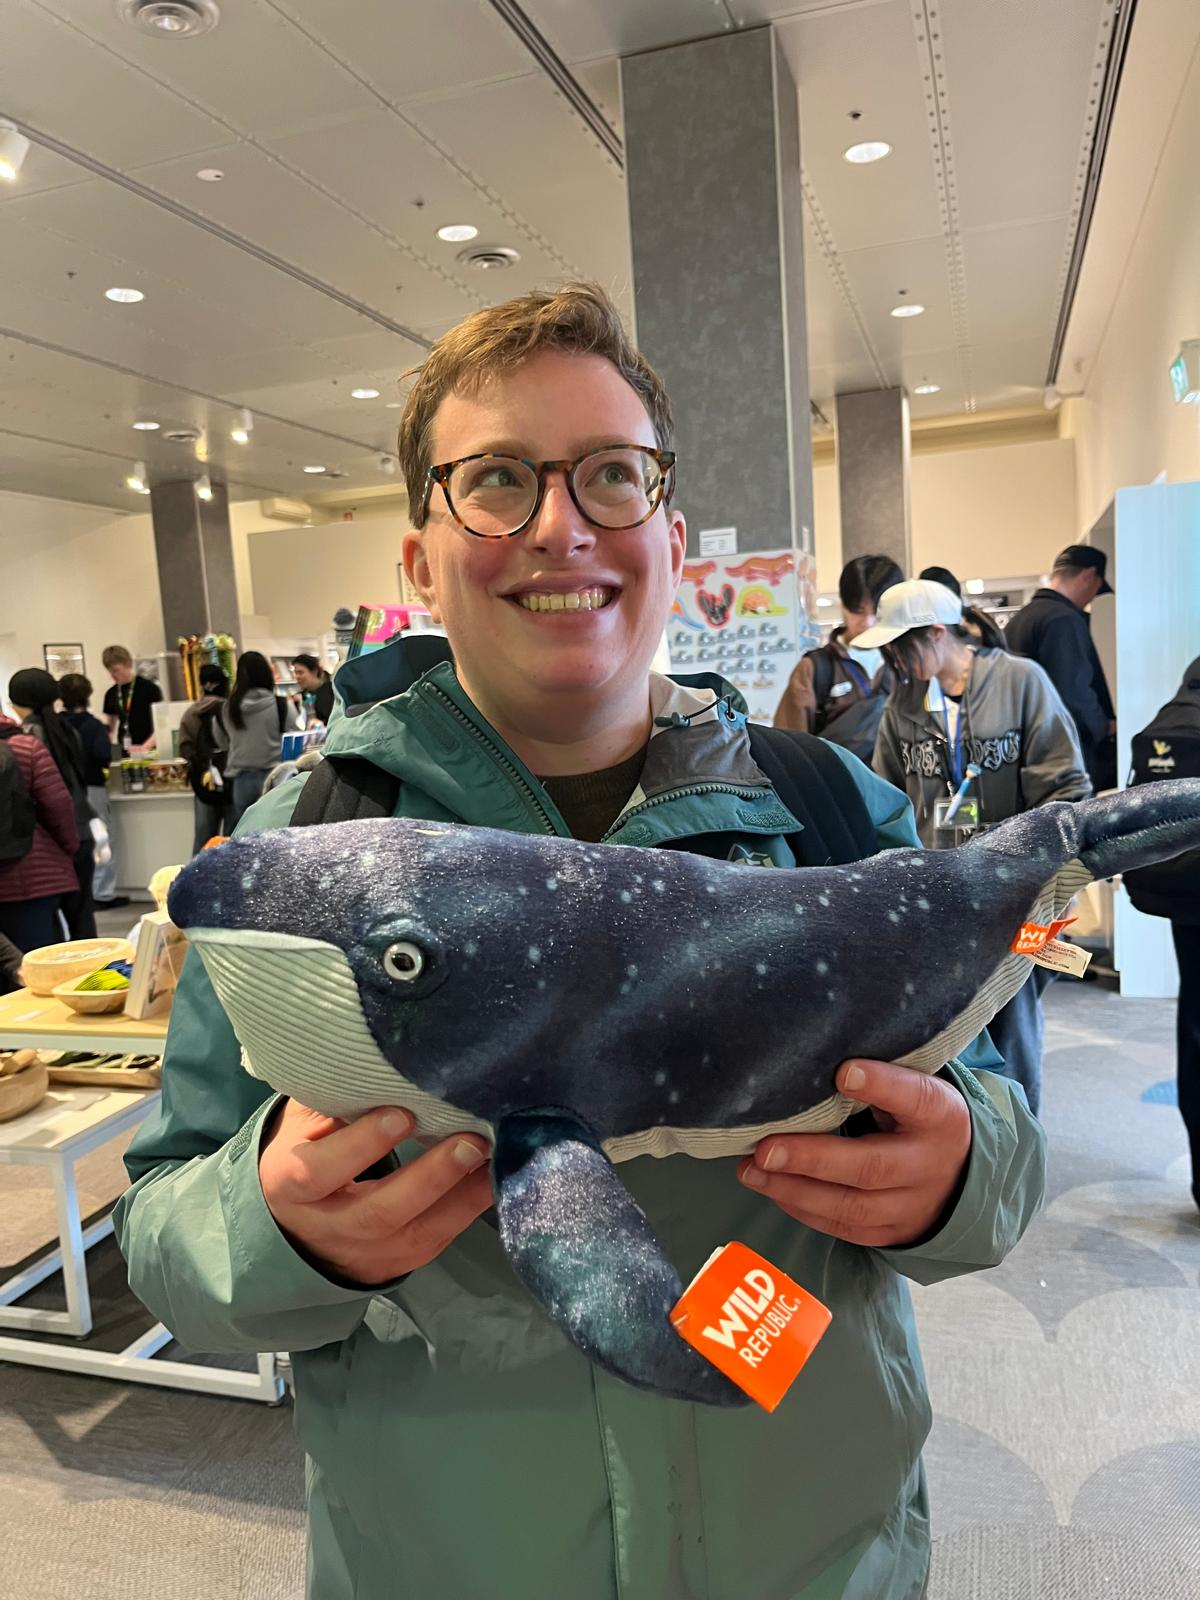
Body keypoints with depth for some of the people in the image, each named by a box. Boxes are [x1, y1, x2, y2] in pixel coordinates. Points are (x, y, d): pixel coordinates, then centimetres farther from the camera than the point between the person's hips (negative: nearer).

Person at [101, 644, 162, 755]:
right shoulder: (111, 694, 11)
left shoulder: (149, 689, -4)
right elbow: (111, 729, 19)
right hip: (123, 754, 4)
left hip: (148, 752, -4)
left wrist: (145, 747, -20)